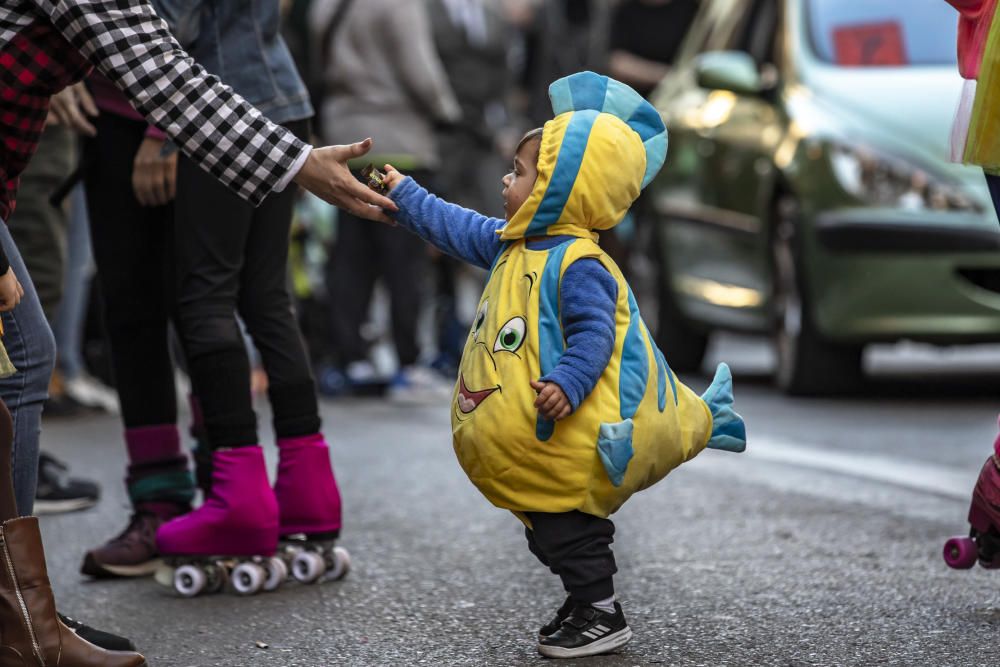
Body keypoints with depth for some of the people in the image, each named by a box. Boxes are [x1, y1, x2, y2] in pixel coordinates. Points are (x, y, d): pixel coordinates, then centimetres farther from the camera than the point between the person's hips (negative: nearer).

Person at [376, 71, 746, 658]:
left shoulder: (578, 264, -20)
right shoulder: (516, 246, 10)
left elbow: (593, 335, -26)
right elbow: (460, 230, 24)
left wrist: (567, 383, -40)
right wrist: (405, 194, 30)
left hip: (570, 440, -10)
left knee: (568, 526, -2)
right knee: (550, 527, 16)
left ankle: (601, 615, 9)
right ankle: (586, 605, 26)